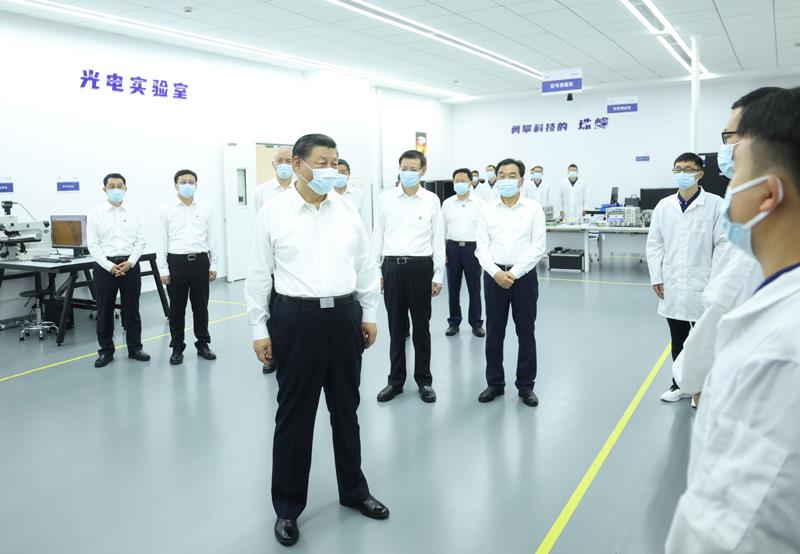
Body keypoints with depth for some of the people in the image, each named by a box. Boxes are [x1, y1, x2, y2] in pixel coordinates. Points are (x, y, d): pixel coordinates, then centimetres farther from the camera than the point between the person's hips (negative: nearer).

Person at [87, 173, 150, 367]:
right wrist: (109, 266, -12)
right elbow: (92, 244, -3)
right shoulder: (95, 214, 1)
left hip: (130, 265, 1)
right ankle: (106, 351, 17)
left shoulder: (135, 213, 5)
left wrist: (130, 262, -10)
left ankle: (134, 348, 18)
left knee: (131, 309, 7)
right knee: (104, 311, 6)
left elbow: (141, 240, 1)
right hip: (104, 266, -1)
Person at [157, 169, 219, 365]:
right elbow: (162, 241, -1)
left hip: (200, 261, 2)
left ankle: (203, 344, 22)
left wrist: (213, 265, 7)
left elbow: (211, 239, 10)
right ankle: (177, 348, 18)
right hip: (177, 262, -2)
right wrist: (163, 269, -4)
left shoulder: (204, 209, 7)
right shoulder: (166, 210, 1)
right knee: (177, 307, 6)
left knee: (201, 306, 9)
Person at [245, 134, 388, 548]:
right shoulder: (273, 212, -5)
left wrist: (370, 314, 11)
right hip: (297, 318, -3)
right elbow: (259, 274, -3)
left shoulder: (348, 211, 5)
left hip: (345, 316, 4)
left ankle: (354, 491, 36)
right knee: (294, 414, 7)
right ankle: (287, 506, 24)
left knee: (346, 408, 17)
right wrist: (259, 330, -3)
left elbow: (366, 266, 12)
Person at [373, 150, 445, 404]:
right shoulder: (385, 198, 4)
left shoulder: (432, 200, 2)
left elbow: (438, 239, 3)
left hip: (420, 267, -1)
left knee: (421, 326, 8)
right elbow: (377, 236, 7)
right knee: (396, 326, 10)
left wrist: (438, 275, 0)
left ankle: (424, 380, 22)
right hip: (392, 266, 1)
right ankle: (396, 380, 22)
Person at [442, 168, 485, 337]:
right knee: (453, 288, 9)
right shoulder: (447, 203, 6)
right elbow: (442, 228, 9)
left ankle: (476, 323, 16)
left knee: (474, 288, 5)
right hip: (453, 248, 2)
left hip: (472, 248, -2)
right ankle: (454, 322, 21)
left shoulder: (480, 204, 0)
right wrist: (441, 251, 3)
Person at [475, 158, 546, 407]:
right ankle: (495, 383, 21)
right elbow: (482, 248, 1)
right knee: (494, 333, 7)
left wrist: (514, 273, -14)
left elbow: (538, 247, -6)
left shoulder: (534, 209, 0)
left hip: (524, 276, -1)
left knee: (526, 333, 6)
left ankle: (526, 385, 18)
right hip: (494, 276, 2)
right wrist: (496, 272, -14)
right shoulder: (487, 211, 5)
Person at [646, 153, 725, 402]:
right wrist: (656, 278, 2)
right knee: (678, 340, 14)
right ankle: (680, 384, 28)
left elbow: (723, 245, -7)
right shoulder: (663, 206, 3)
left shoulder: (715, 205, -6)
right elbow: (654, 244, 7)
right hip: (672, 287, 3)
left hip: (702, 287, -3)